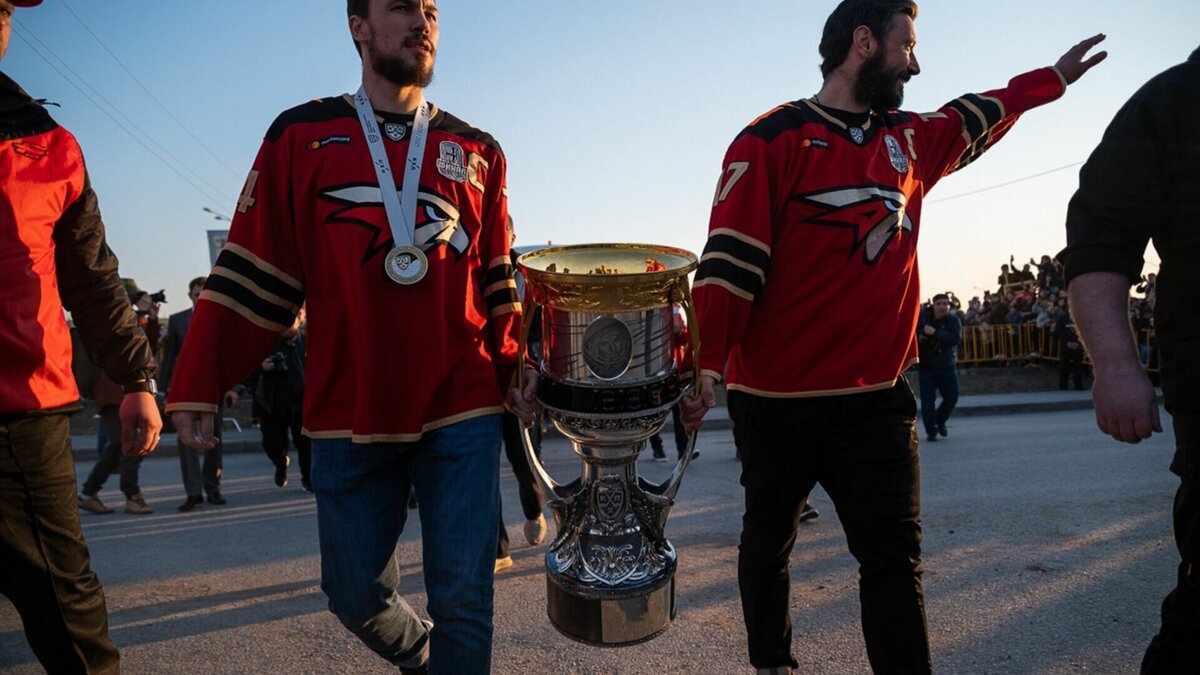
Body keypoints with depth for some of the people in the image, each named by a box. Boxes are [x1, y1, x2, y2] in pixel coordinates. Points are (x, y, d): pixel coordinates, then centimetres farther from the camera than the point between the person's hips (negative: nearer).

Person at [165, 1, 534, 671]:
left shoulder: (478, 152, 10)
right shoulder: (301, 136, 6)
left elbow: (498, 278, 12)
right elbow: (253, 271, 4)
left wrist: (516, 367, 0)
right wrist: (198, 385, 0)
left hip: (464, 412, 0)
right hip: (350, 416, 0)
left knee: (462, 598, 0)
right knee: (358, 596, 11)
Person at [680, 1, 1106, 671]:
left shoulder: (909, 140, 14)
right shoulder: (771, 141, -7)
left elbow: (977, 116, 35)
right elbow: (729, 259, -14)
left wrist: (1054, 77, 46)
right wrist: (706, 365, -20)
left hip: (878, 397, 5)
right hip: (776, 401, -4)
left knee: (895, 560, 1)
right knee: (768, 543, 14)